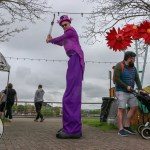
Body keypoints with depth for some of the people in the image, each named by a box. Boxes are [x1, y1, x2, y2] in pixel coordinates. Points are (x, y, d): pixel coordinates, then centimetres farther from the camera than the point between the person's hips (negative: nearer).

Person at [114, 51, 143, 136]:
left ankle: (127, 126, 16)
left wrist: (140, 89, -8)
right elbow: (116, 79, -17)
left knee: (134, 107, 5)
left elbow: (137, 79, 7)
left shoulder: (133, 68, 12)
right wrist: (126, 86, -16)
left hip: (131, 92, 8)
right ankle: (121, 129, -4)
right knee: (121, 109, -9)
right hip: (121, 91, -7)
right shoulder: (119, 66, -9)